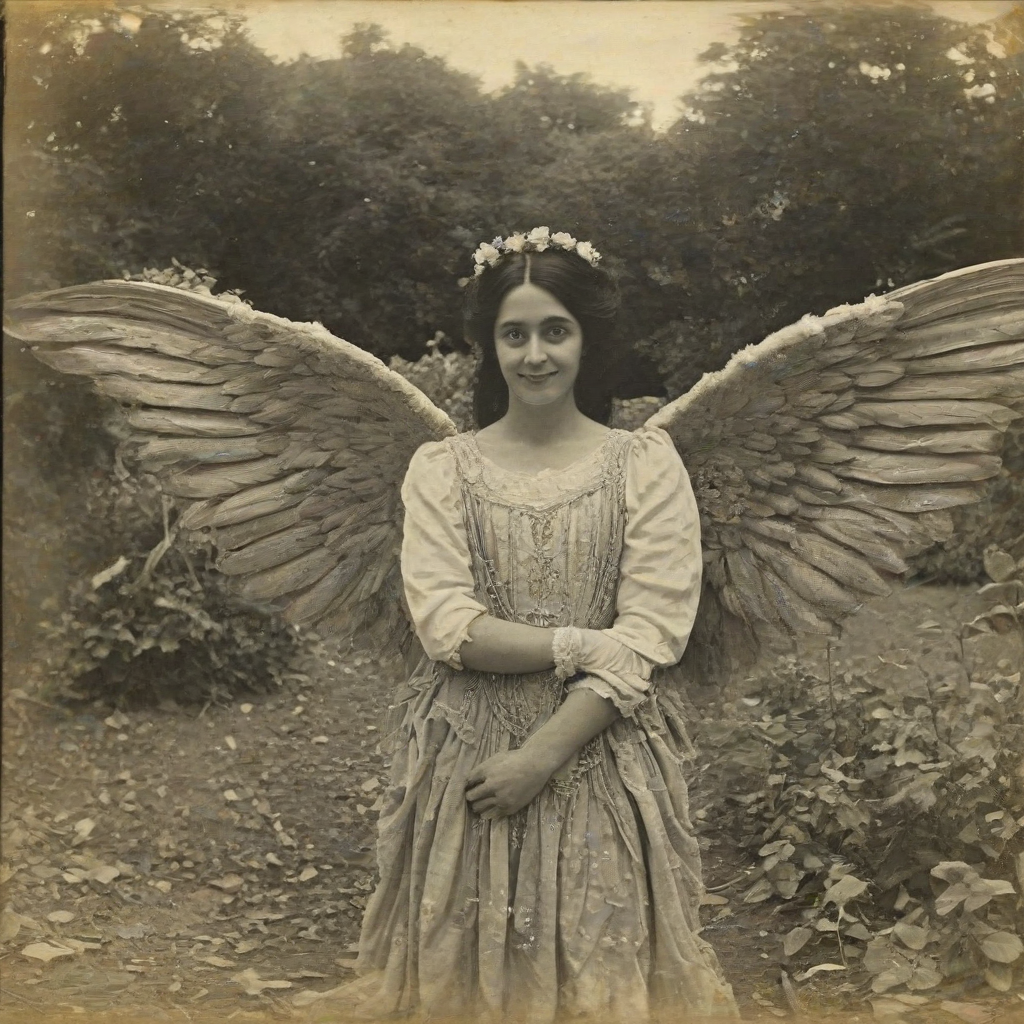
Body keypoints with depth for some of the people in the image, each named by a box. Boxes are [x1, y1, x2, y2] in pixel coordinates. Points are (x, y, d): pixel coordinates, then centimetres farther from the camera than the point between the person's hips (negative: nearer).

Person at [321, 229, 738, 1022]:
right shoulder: (440, 468, 1)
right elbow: (448, 627, -8)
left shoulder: (647, 465, -2)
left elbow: (650, 640, -9)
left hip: (602, 761, 0)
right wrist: (583, 643, -15)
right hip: (467, 758, 1)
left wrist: (541, 756, -14)